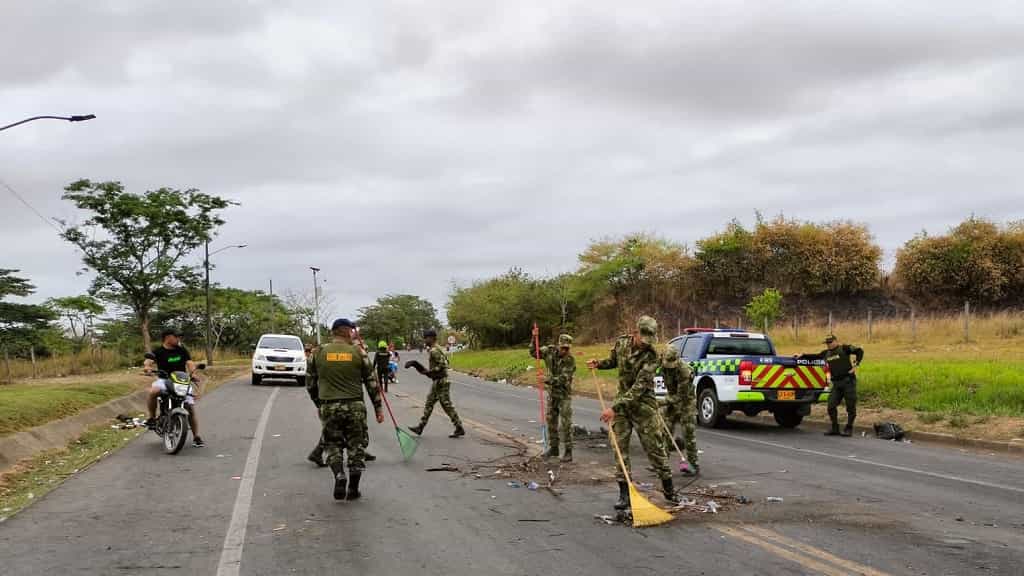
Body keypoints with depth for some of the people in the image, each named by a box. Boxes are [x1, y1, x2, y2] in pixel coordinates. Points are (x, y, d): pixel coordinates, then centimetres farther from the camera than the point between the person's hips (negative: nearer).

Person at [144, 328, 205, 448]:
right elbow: (149, 361, -13)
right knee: (153, 391, -35)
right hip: (164, 380, -2)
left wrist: (192, 372, -21)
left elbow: (189, 362, 0)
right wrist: (147, 367, -37)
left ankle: (196, 437, 4)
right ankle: (152, 418, -14)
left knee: (191, 408, -6)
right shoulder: (158, 351, 2)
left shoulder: (182, 350, 10)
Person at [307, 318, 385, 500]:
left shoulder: (320, 352, 2)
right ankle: (353, 489, 11)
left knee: (333, 444, 12)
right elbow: (371, 382, 1)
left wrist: (318, 401, 24)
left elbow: (312, 380, 10)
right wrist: (378, 408, 9)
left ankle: (339, 475, -13)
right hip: (355, 406, -1)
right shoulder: (358, 351, -1)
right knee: (356, 445, 11)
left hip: (328, 407, 1)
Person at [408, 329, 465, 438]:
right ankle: (420, 427, 18)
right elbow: (445, 361, 20)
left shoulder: (434, 350, -17)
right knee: (429, 403, 13)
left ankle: (459, 429, -2)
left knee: (447, 405, -6)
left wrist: (429, 372, -18)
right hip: (437, 381, 11)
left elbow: (442, 365, -25)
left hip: (440, 381, -11)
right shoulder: (436, 349, 15)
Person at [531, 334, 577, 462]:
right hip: (552, 393, 5)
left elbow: (563, 379, -26)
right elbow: (533, 353, 0)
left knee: (566, 423, -6)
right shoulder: (550, 351, -6)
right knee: (551, 421, 12)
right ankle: (553, 448, 23)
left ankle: (568, 451, -2)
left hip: (564, 395, -5)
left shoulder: (570, 361, -20)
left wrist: (548, 379, -37)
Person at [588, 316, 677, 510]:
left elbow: (639, 387, -27)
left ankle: (669, 490, 15)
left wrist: (615, 408, -32)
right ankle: (624, 493, 6)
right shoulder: (621, 343, -3)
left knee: (654, 447, 0)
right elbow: (613, 361, 21)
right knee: (620, 447, 0)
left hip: (643, 404, -4)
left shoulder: (651, 355, -20)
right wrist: (599, 364, -2)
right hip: (622, 401, 4)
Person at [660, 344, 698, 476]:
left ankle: (693, 465, 0)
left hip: (685, 402, -6)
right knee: (665, 431, 4)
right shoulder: (663, 366, -10)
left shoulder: (685, 371, -31)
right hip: (671, 400, 6)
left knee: (689, 434, -7)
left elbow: (682, 396, -28)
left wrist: (665, 402, -30)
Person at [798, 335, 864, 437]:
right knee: (831, 405, 1)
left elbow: (859, 351, -5)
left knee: (850, 406, 0)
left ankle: (849, 429, 8)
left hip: (848, 381, -6)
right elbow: (815, 357, 24)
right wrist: (802, 356, 15)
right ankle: (835, 428, 11)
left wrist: (856, 365, -10)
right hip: (836, 383, 6)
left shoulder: (844, 348, -3)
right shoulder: (826, 353, 14)